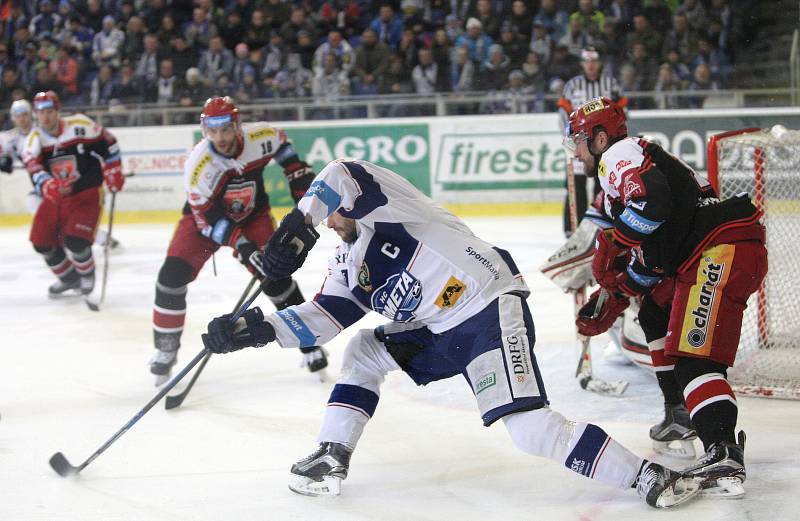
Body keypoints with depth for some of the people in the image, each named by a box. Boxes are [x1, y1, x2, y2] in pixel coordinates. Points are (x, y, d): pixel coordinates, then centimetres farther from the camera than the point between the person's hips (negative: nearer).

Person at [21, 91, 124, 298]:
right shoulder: (33, 141, -7)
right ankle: (68, 277, 27)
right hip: (55, 198, 5)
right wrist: (49, 187, -43)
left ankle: (87, 273, 13)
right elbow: (35, 172, -24)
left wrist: (113, 172, -1)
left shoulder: (80, 126, -13)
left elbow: (107, 143, -1)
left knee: (75, 241, -20)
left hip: (87, 195, -4)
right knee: (42, 241, 2)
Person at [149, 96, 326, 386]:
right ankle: (165, 349, 1)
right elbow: (209, 218, -27)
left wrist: (300, 177, 0)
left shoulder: (260, 137, -22)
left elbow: (282, 146, 4)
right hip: (206, 215, -1)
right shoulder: (198, 166, -31)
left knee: (275, 275, -13)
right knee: (172, 275, -15)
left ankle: (309, 343, 1)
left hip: (252, 215, 2)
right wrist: (241, 246, -34)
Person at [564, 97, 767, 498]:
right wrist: (611, 301, 24)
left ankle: (724, 456, -37)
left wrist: (614, 243, -11)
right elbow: (648, 258, 30)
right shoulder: (621, 172, 29)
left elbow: (651, 202, -24)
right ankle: (681, 414, 36)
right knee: (656, 316, 32)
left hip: (725, 250, -11)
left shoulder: (620, 155, -3)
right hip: (706, 256, 11)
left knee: (693, 353, -22)